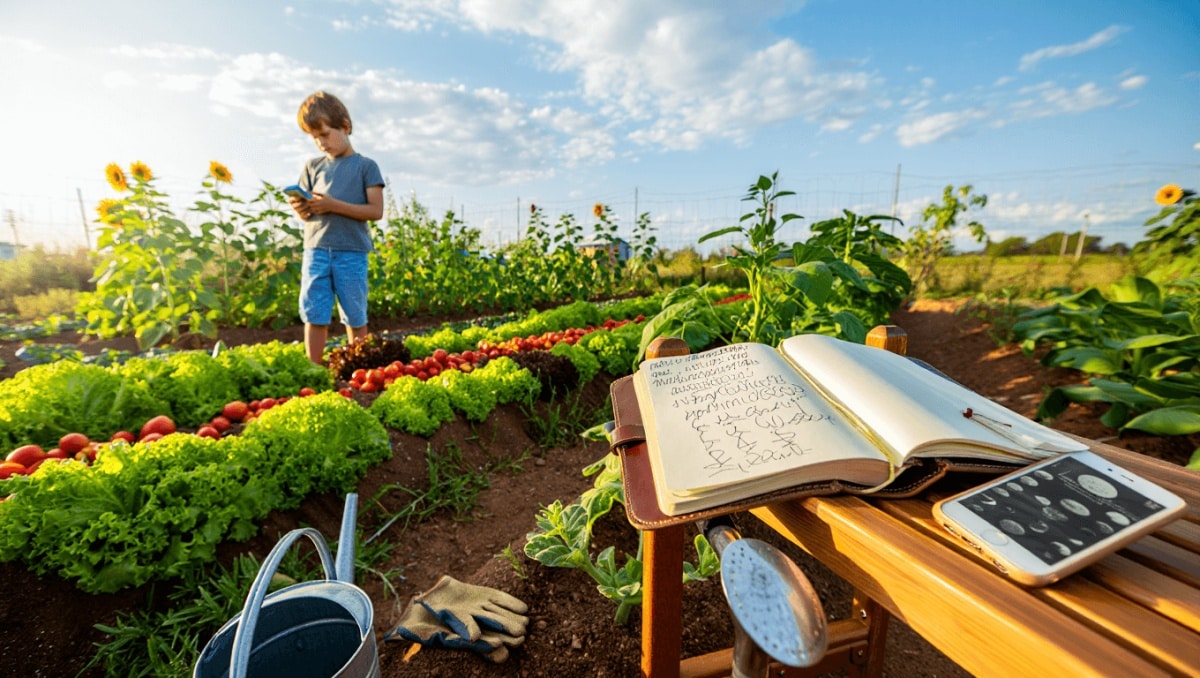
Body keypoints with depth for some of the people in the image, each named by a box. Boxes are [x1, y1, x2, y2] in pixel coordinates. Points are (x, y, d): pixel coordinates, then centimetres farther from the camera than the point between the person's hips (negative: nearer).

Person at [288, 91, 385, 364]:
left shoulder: (365, 166, 3)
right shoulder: (313, 167, 14)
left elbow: (376, 211, -6)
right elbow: (306, 215, 13)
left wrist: (333, 204, -14)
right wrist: (300, 207, -10)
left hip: (352, 252, -3)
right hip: (316, 251, 4)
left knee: (355, 318, 4)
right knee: (314, 316, 4)